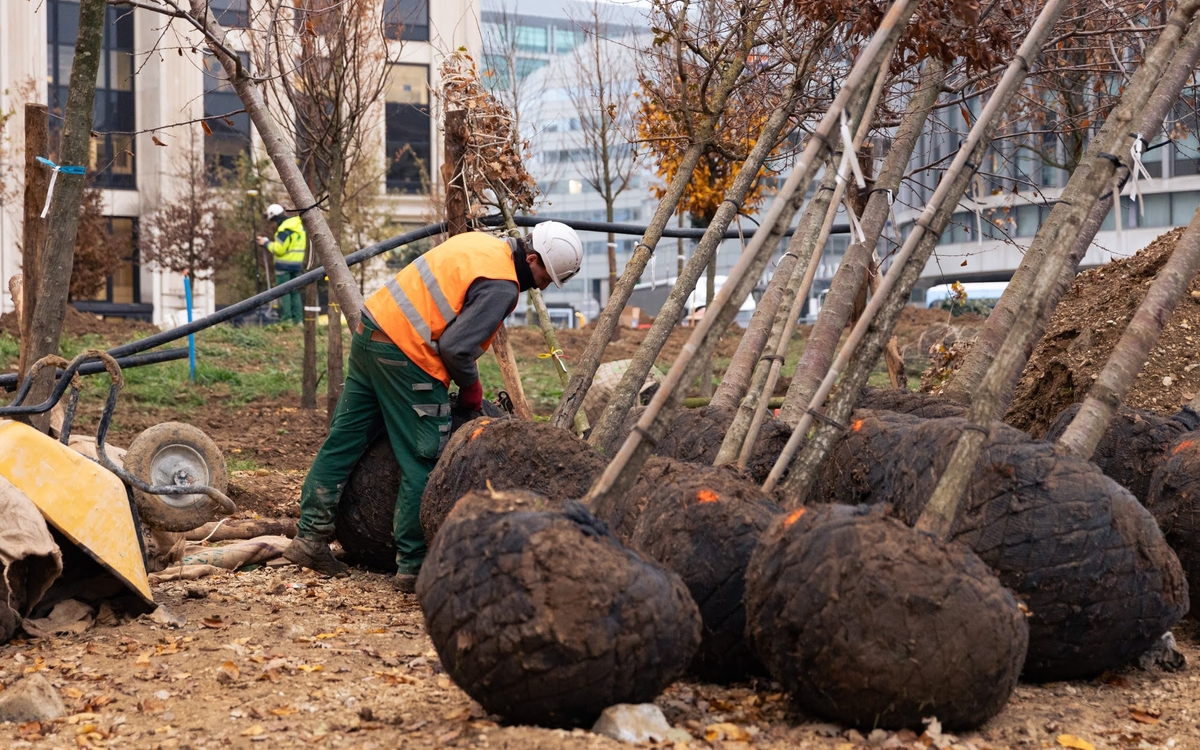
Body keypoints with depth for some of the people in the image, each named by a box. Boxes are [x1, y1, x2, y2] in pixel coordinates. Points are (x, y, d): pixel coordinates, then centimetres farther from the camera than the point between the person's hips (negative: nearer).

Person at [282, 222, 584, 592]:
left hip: (370, 329, 10)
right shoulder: (501, 287, -14)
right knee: (423, 466, -1)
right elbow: (456, 347, -20)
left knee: (345, 439, 13)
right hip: (405, 357, -10)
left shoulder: (480, 242, 14)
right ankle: (413, 566, 3)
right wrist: (471, 387, 0)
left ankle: (310, 536, 19)